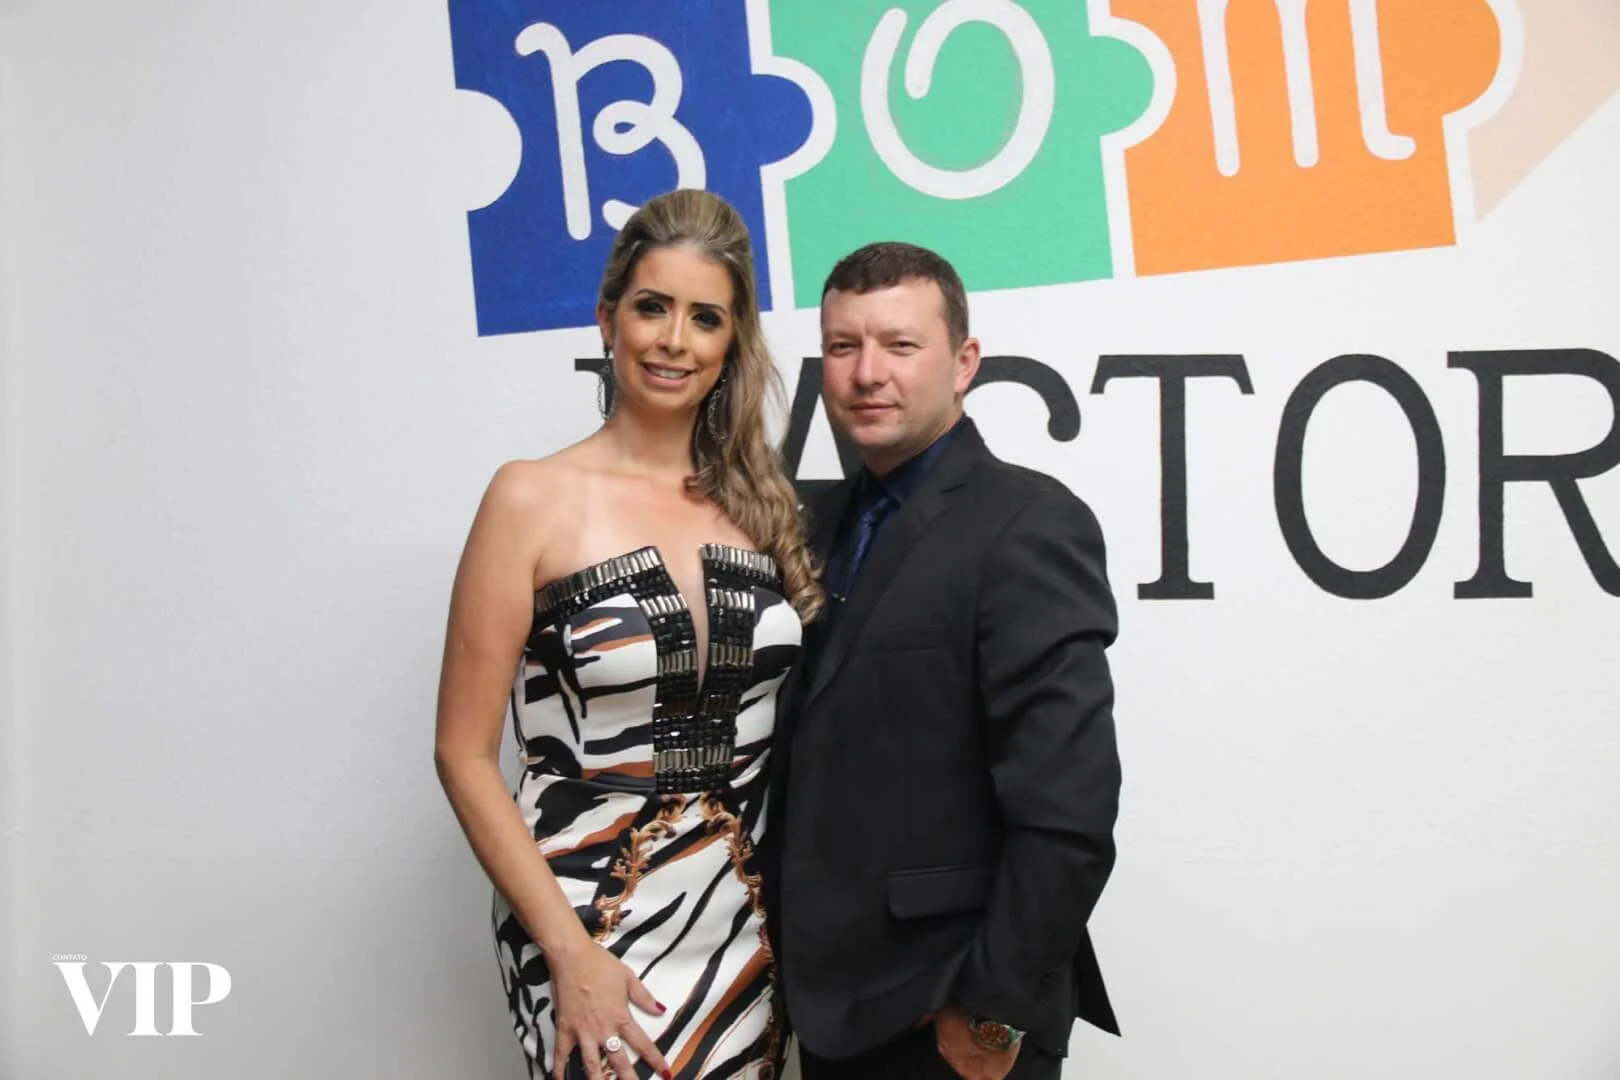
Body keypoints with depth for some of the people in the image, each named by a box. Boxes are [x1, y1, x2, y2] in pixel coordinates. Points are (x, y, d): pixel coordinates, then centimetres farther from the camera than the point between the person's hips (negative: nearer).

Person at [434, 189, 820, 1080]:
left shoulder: (761, 500, 3)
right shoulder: (534, 498, -8)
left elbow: (790, 725, 10)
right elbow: (464, 754, -7)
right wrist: (568, 951, -13)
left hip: (748, 927, 4)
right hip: (590, 927, -4)